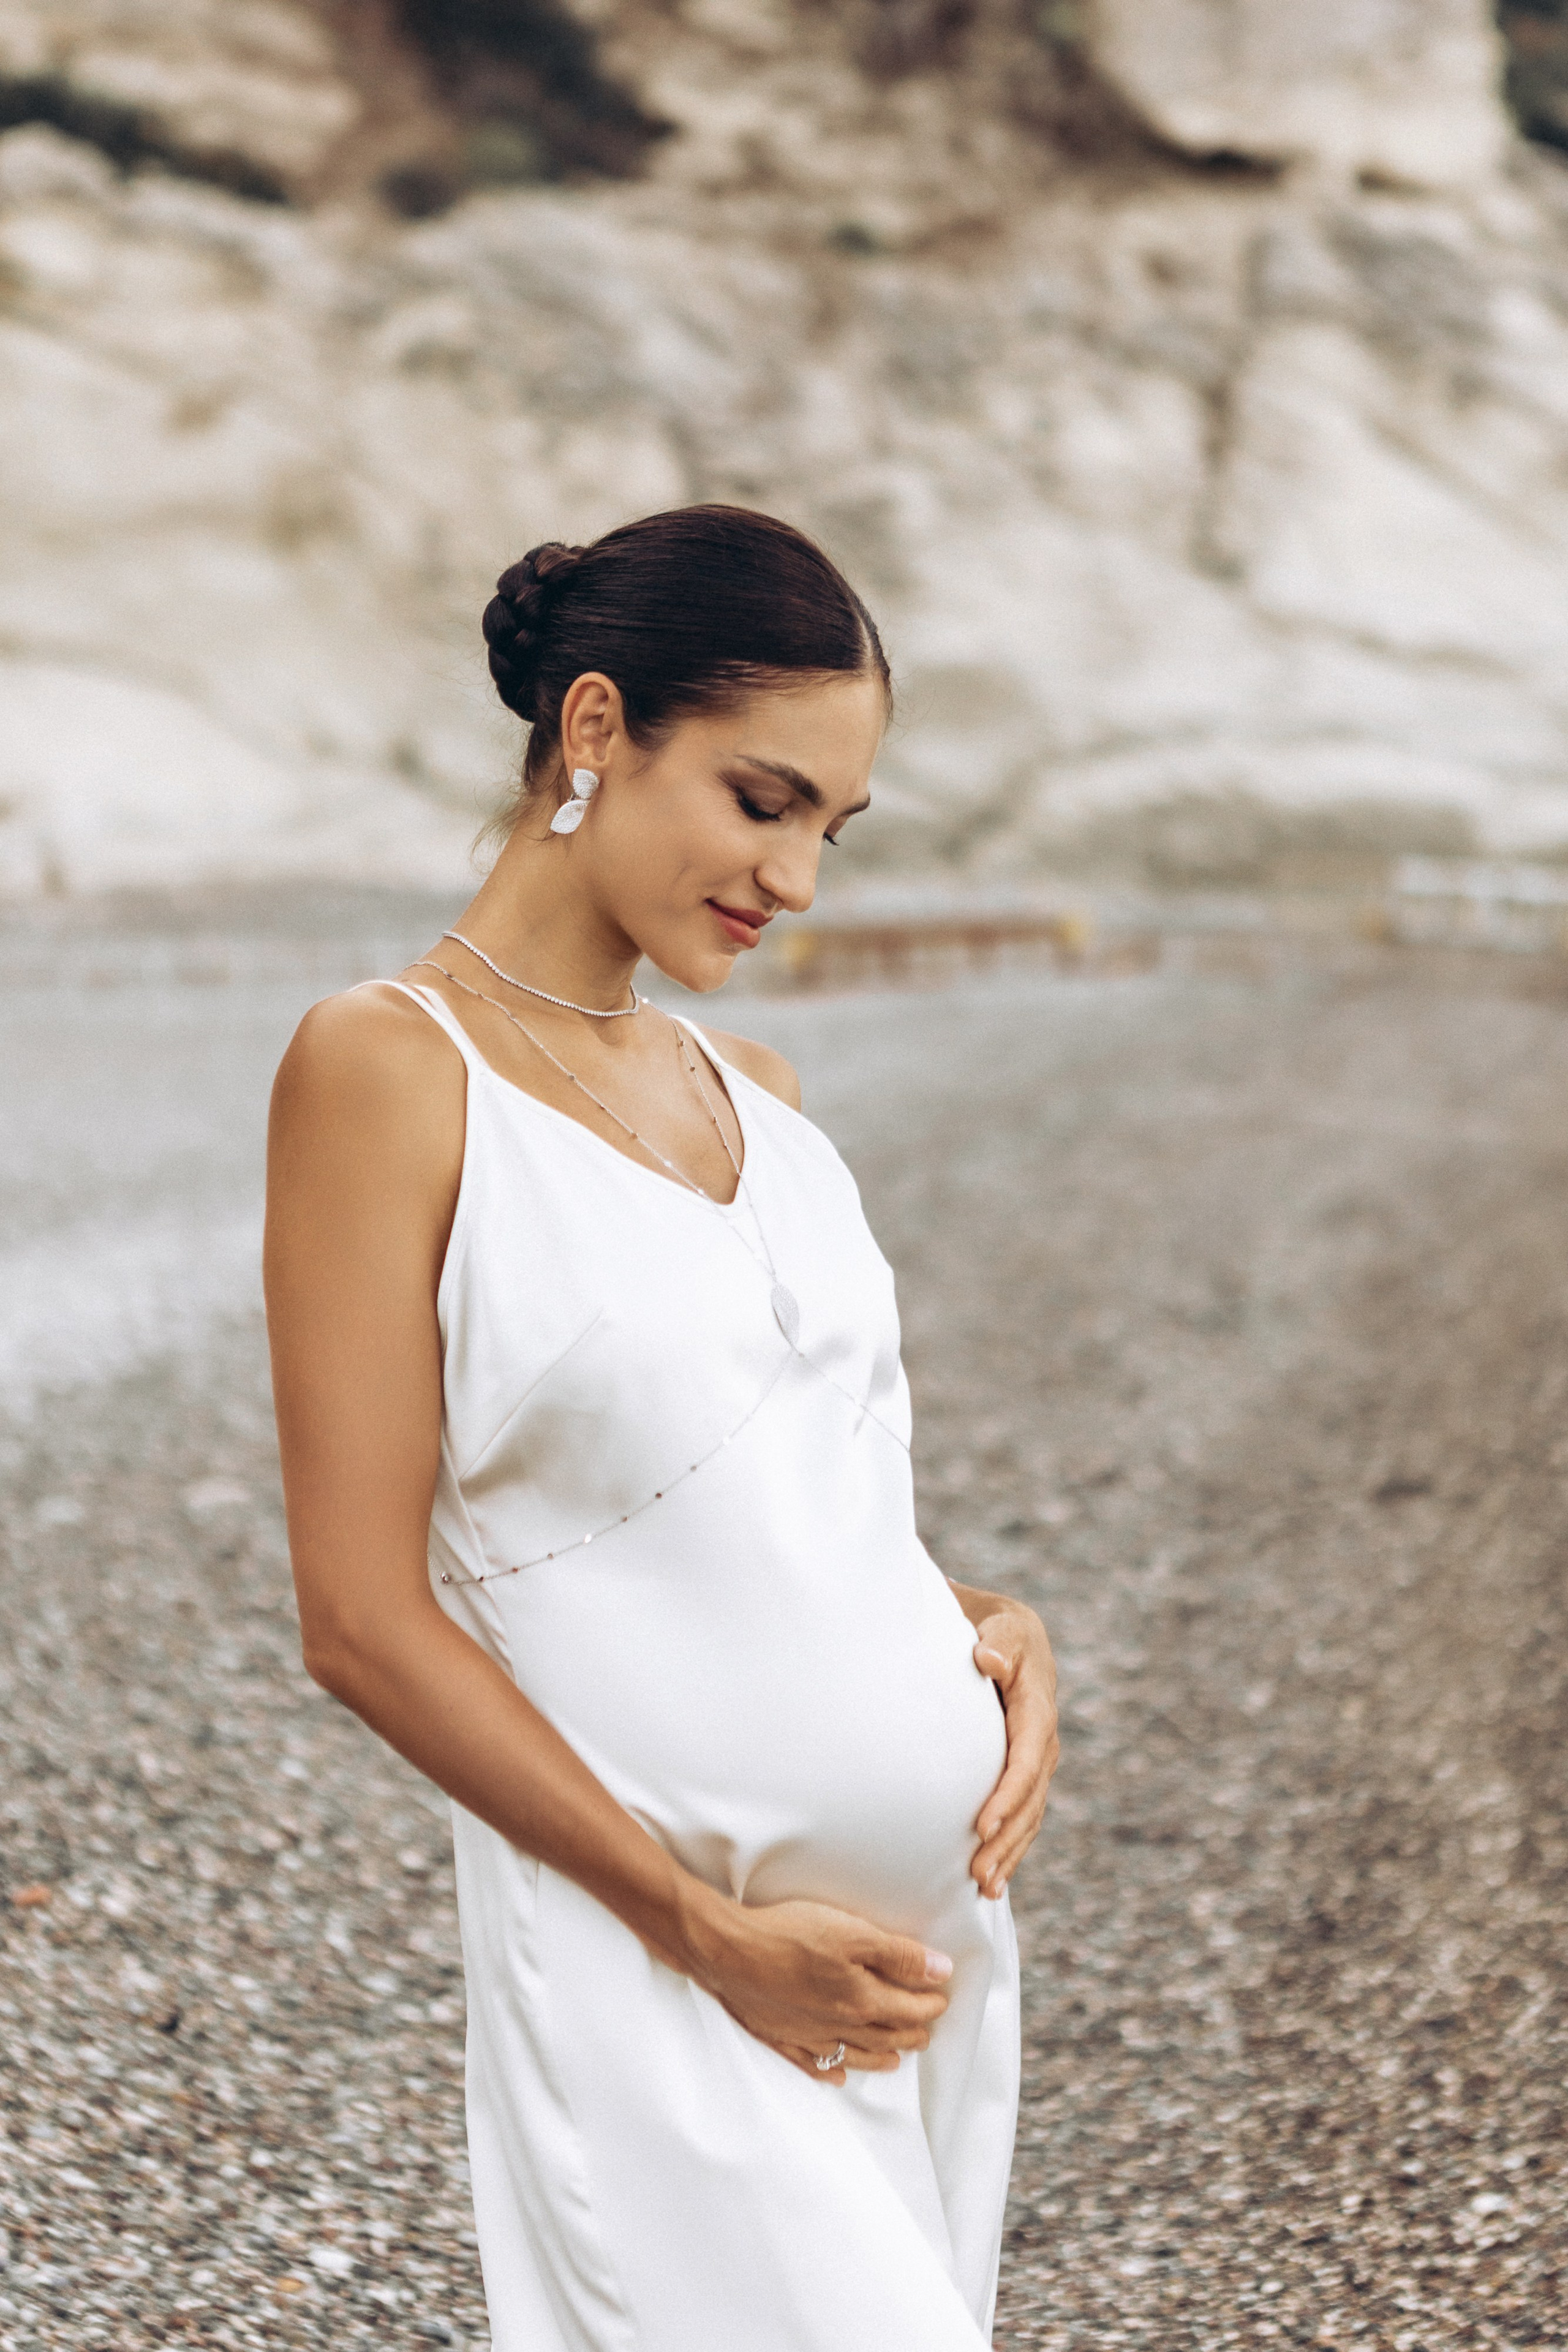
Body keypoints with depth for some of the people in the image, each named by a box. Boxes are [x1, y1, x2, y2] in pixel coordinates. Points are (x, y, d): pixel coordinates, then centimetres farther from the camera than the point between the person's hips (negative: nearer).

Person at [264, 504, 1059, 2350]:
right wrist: (709, 1931, -14)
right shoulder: (388, 1068, -10)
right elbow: (364, 1619, -13)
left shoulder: (748, 1090, 10)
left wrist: (990, 1621, -2)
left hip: (934, 1925, 7)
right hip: (662, 1981, -7)